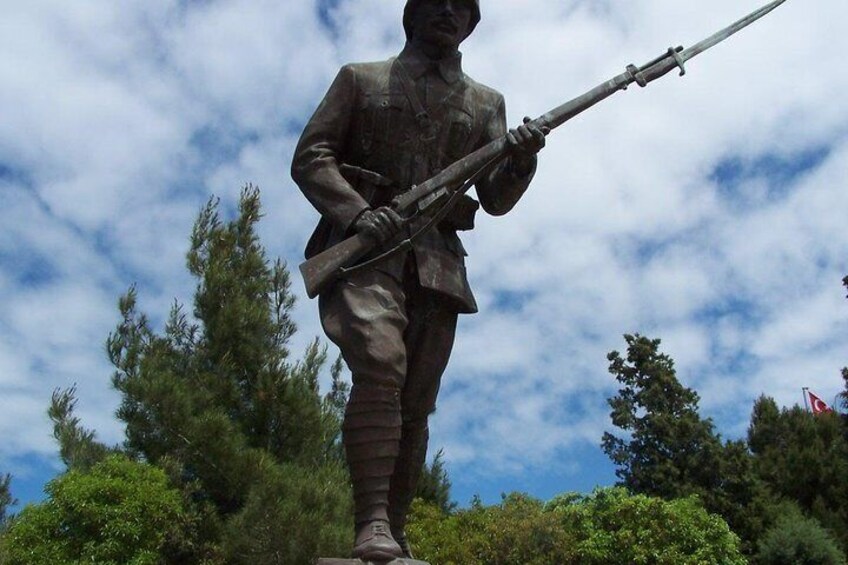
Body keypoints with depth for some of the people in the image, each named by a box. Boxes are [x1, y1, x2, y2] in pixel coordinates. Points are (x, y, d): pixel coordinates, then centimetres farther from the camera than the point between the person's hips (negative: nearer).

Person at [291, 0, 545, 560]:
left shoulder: (486, 103, 20)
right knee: (380, 363, -27)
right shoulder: (360, 78, 14)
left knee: (416, 405, 1)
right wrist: (358, 210, -14)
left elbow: (496, 198, 12)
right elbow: (309, 157, 5)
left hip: (437, 260, 3)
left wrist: (522, 159, -11)